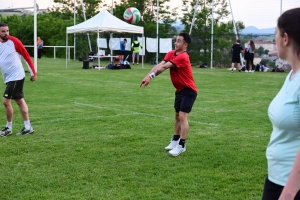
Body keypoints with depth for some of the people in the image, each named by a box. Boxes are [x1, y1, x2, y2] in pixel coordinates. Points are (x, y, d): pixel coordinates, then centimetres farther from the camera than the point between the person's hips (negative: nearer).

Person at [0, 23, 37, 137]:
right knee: (20, 101, 10)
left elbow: (27, 56, -8)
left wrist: (33, 73, -6)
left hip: (16, 77, -7)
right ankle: (28, 127, 16)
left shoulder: (14, 41, -13)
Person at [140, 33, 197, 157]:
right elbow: (160, 65, -12)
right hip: (179, 90, 9)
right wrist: (148, 76, -24)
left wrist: (151, 76, -34)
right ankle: (175, 141, 32)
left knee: (182, 116, -14)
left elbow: (164, 67, -30)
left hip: (188, 91, -9)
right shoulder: (171, 54, 2)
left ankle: (182, 146, -8)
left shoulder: (183, 57, -24)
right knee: (177, 116, 17)